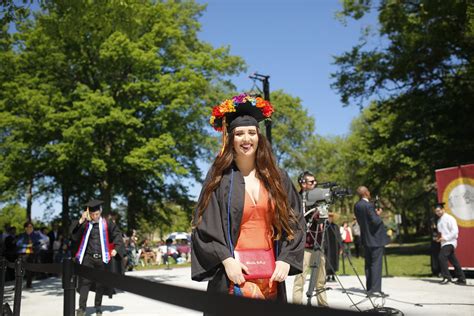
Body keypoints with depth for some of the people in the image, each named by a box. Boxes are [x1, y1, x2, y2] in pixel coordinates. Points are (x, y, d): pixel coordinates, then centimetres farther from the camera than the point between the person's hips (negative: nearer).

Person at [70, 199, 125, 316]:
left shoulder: (107, 224, 1)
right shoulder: (84, 224, 1)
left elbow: (117, 235, 6)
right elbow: (75, 236, -10)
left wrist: (116, 249, -5)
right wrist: (81, 221, -19)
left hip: (102, 258, 1)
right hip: (87, 258, 0)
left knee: (100, 283, 10)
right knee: (84, 282, -6)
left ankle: (98, 306, 25)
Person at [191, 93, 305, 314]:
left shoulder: (277, 178, 7)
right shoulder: (219, 177, -1)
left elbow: (294, 222, 7)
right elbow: (204, 225, -4)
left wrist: (286, 259, -5)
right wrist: (226, 260, -15)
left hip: (270, 274, 3)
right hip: (232, 272, -3)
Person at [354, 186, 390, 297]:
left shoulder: (357, 206, 5)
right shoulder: (369, 205, -19)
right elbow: (376, 221, -21)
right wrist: (378, 214, -2)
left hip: (366, 239, 8)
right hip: (375, 238, -8)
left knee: (368, 264, 13)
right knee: (376, 264, -4)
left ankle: (369, 288, 18)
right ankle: (375, 289, -5)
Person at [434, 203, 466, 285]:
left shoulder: (449, 218, -10)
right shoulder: (439, 220, 17)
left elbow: (455, 231, -17)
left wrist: (445, 238, -21)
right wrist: (438, 237, 7)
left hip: (449, 242, -9)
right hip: (444, 243, 9)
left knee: (442, 257, -20)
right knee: (453, 260, 10)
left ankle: (447, 277, -15)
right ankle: (462, 279, 16)